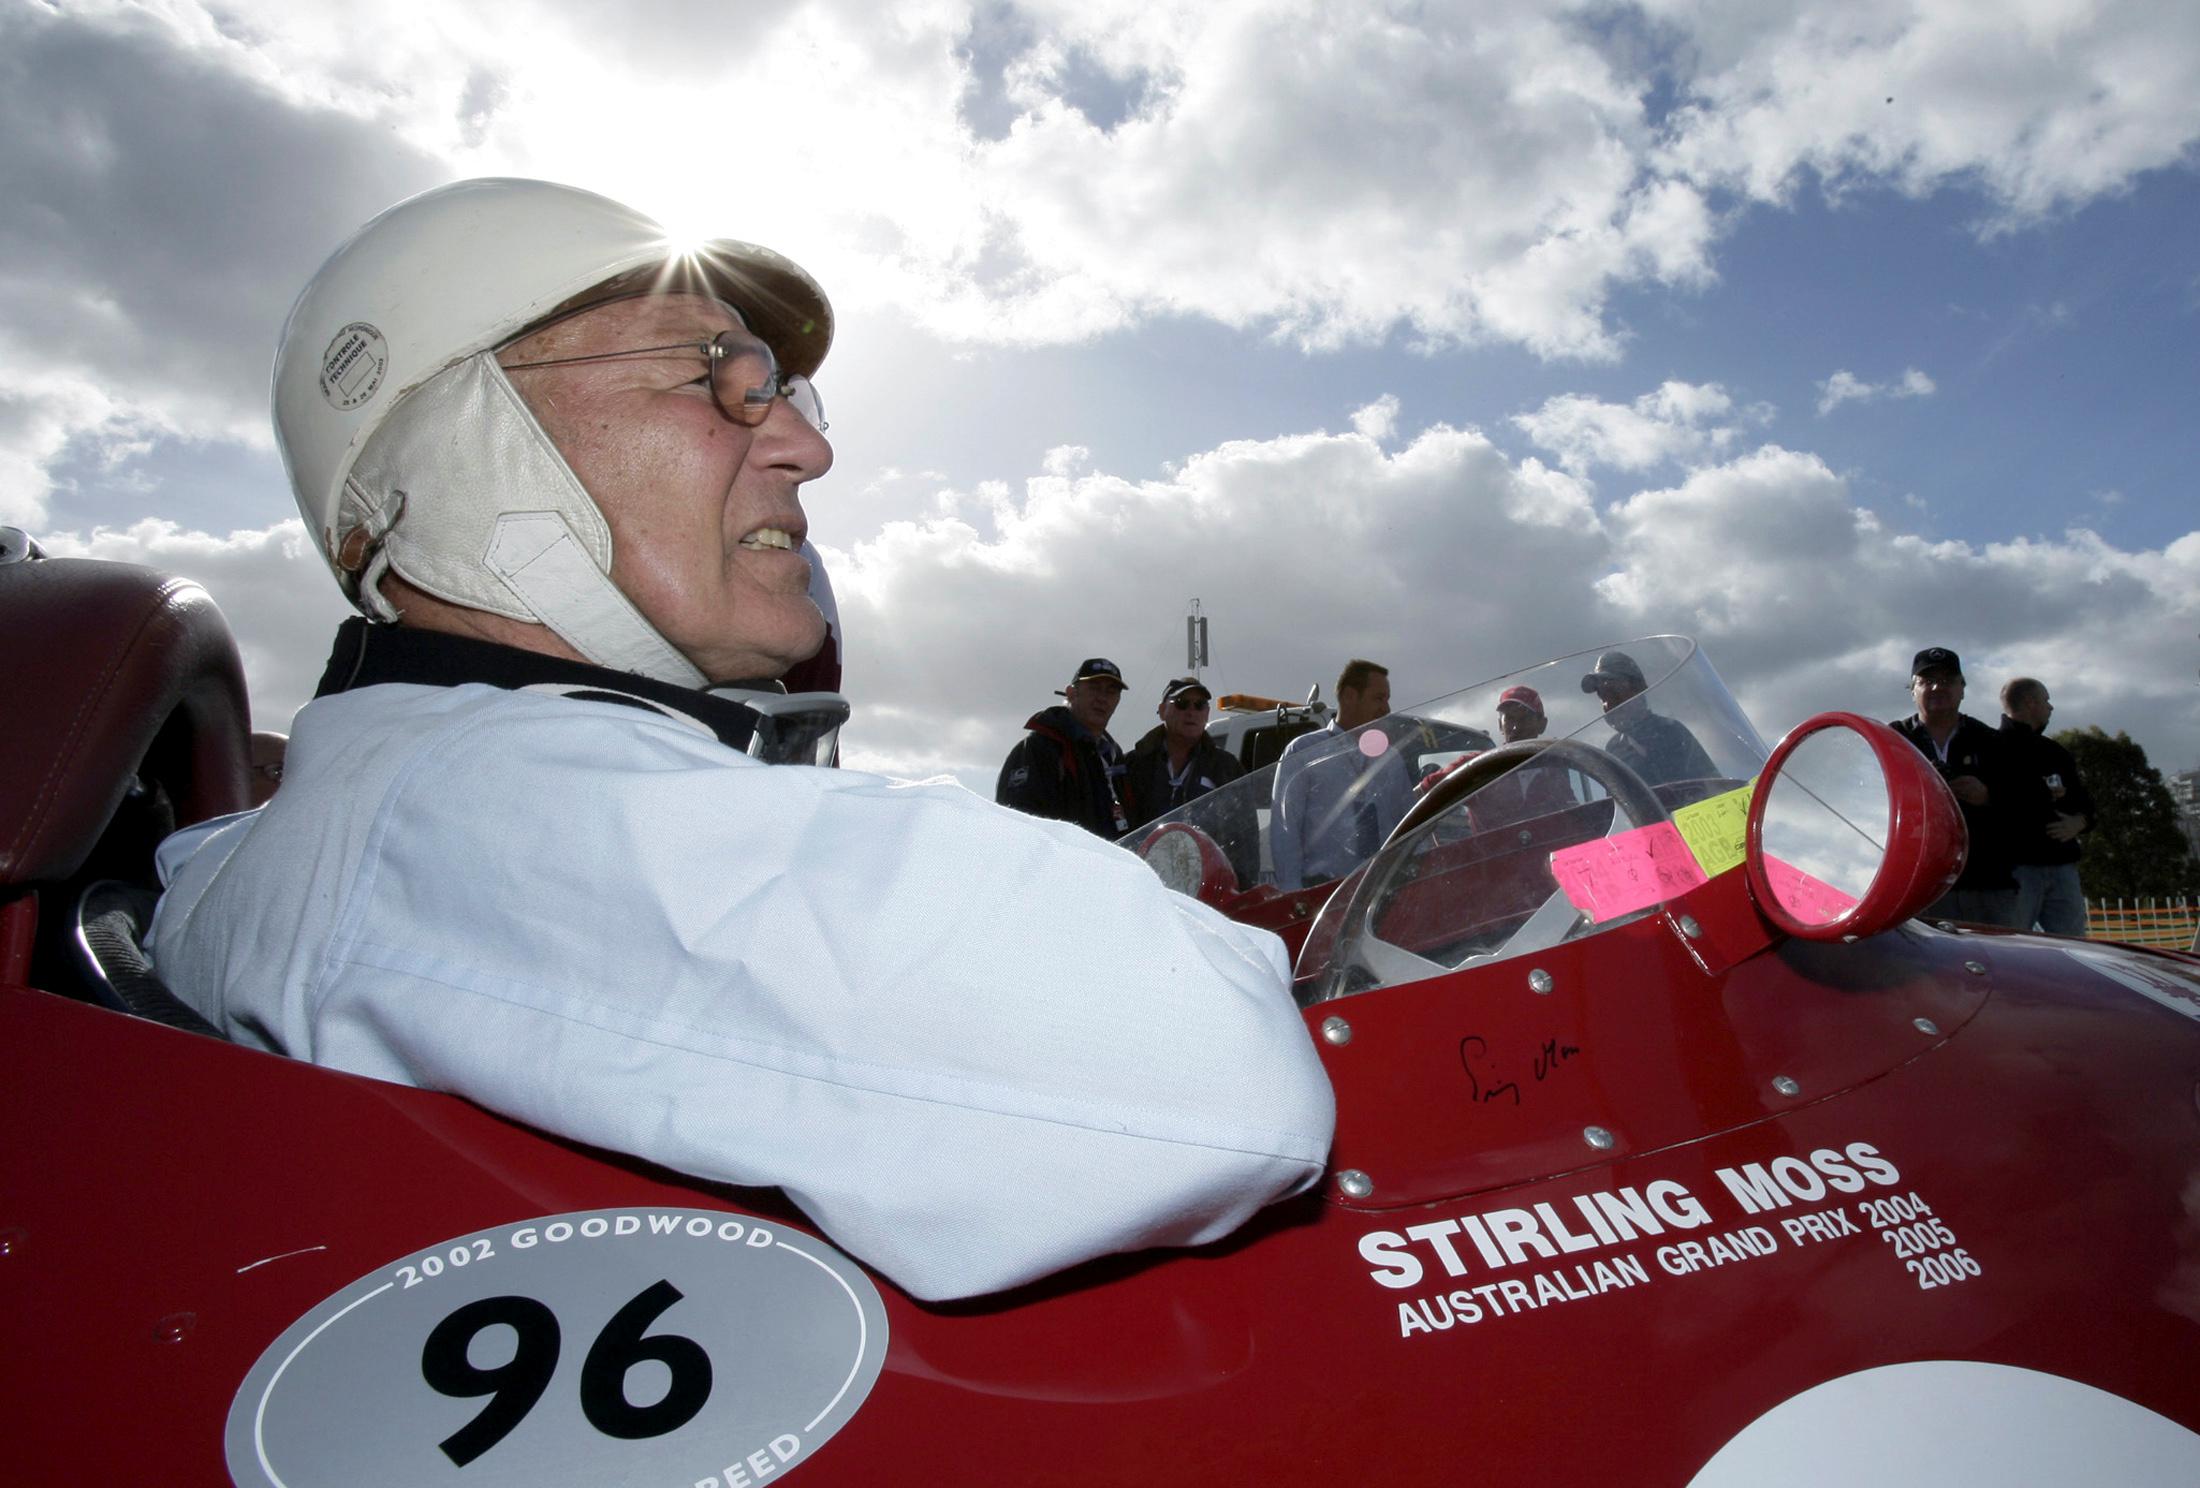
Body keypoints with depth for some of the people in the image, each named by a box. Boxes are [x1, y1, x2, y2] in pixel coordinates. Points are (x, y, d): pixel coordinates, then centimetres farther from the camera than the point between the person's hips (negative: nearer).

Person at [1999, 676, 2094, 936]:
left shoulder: (2055, 753, 22)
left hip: (2062, 867, 7)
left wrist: (2078, 822, 2)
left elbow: (2085, 801, 23)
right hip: (2016, 865, -7)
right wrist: (2042, 796, -10)